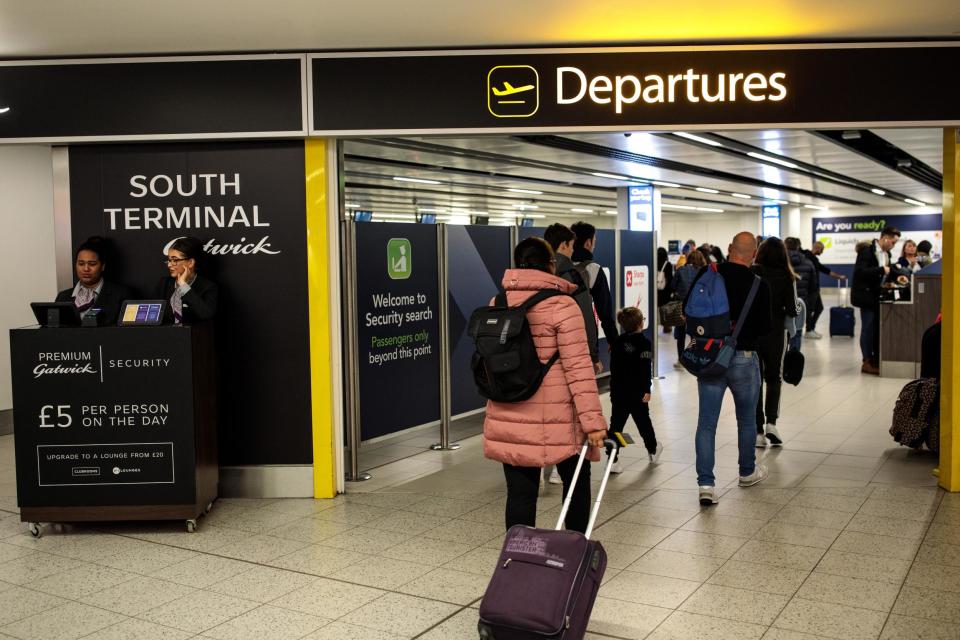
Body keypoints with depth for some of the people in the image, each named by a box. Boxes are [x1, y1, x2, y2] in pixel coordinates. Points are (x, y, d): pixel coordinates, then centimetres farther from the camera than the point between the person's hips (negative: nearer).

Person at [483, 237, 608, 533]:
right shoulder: (562, 306, -11)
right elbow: (578, 367, -15)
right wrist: (593, 419, -14)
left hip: (508, 418, 4)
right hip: (555, 419, -4)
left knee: (520, 492, 8)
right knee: (576, 480, 18)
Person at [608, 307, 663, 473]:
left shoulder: (618, 342, 8)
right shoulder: (644, 343, -9)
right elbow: (646, 369, -16)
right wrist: (647, 390, -14)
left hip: (618, 391, 4)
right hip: (637, 392, -4)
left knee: (616, 423, 2)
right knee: (643, 421, 14)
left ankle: (612, 459, -4)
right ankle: (653, 450, 34)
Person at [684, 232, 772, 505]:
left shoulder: (706, 273, -6)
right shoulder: (759, 285, -12)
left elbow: (686, 308, 2)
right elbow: (765, 327, -6)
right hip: (743, 358, -1)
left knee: (706, 422, 4)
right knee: (747, 419, 19)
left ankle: (706, 484, -2)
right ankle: (748, 472, 36)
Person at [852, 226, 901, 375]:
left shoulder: (886, 253, 12)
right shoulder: (867, 251, -13)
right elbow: (860, 271, -23)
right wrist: (881, 270, -24)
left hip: (879, 296, 8)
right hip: (867, 295, -8)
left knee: (878, 328, 9)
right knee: (868, 328, -3)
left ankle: (876, 360, 17)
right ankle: (867, 363, 4)